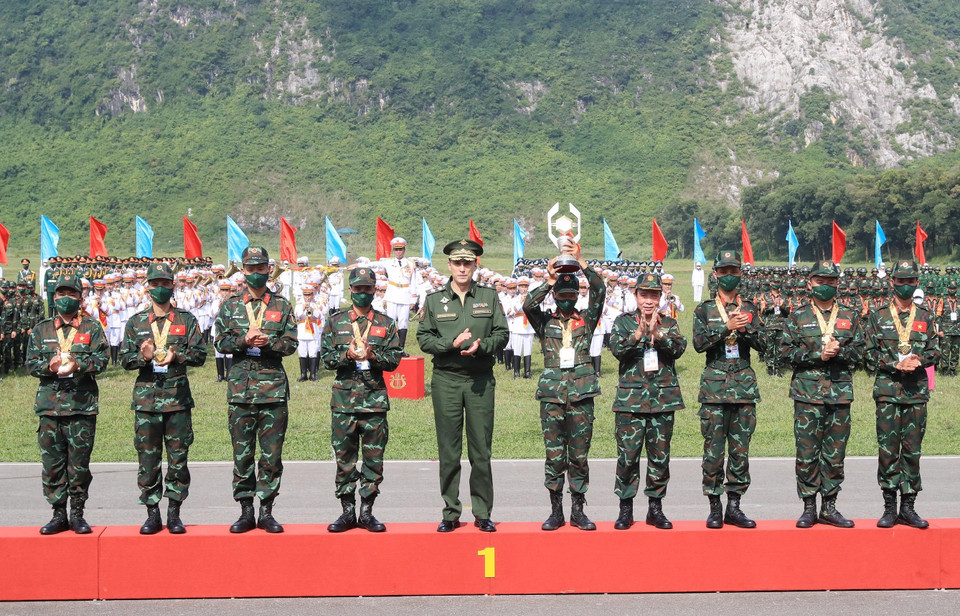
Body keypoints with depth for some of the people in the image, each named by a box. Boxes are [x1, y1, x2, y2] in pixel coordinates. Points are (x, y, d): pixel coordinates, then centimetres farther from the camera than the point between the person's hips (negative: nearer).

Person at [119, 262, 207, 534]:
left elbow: (200, 355, 3)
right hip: (146, 396, 1)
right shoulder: (135, 322, 10)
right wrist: (142, 356, -13)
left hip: (178, 397, -1)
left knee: (178, 457, 0)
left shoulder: (187, 320, 8)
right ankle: (152, 515, 11)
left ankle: (174, 514, 10)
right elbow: (124, 359, 8)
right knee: (148, 458, 1)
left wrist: (176, 356, -14)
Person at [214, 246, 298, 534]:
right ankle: (245, 511, 10)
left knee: (272, 452, 0)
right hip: (240, 386, 0)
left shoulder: (282, 306, 9)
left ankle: (266, 511, 9)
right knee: (242, 452, 3)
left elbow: (291, 343, 3)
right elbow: (220, 342, 5)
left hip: (273, 386, 0)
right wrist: (244, 340, -12)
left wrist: (267, 341, -14)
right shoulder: (230, 305, 11)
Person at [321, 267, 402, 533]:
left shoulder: (386, 323, 8)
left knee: (374, 457, 2)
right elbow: (326, 357, 5)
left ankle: (367, 511, 10)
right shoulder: (335, 322, 9)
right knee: (344, 457, 2)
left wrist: (373, 355, -14)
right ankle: (347, 511, 11)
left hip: (375, 398, 0)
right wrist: (346, 355, -13)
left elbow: (395, 358, 3)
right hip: (344, 397, 0)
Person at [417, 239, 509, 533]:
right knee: (448, 451, 3)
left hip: (481, 379, 0)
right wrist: (452, 344, -13)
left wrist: (481, 346, -15)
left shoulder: (489, 296, 8)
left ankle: (483, 513, 10)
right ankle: (450, 513, 11)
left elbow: (502, 333, 4)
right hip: (446, 379, 0)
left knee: (481, 450, 1)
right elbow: (423, 338, 3)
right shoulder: (434, 299, 7)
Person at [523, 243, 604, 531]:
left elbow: (599, 291, -5)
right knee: (554, 455, 1)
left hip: (582, 394, 0)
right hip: (552, 394, 0)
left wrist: (581, 262, -14)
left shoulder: (587, 319, 10)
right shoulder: (545, 321, 10)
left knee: (579, 455, 3)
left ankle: (578, 510, 12)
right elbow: (528, 305, -9)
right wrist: (549, 280, -15)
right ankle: (556, 511, 10)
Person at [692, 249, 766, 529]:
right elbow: (699, 343, -7)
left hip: (745, 385, 2)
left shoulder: (749, 309, 11)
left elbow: (763, 344, 5)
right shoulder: (705, 309, 5)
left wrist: (746, 329, -13)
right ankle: (714, 507, 5)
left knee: (741, 449, 4)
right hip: (714, 384, -2)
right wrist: (726, 327, -17)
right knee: (713, 448, -3)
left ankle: (734, 506, 12)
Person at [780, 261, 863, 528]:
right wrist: (818, 355, -12)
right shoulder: (797, 317, 6)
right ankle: (809, 507, 7)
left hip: (840, 393, 2)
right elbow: (786, 351, -2)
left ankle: (829, 508, 14)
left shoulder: (850, 317, 12)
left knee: (835, 453, 5)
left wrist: (839, 351, -14)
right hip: (807, 393, -2)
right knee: (807, 452, -2)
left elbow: (858, 353, 6)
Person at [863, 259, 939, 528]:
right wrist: (896, 364, -13)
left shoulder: (925, 317, 10)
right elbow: (870, 353, 1)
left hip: (917, 391, 2)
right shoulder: (878, 316, 5)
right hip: (887, 390, -2)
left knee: (912, 450, 4)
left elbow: (935, 350, 9)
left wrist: (919, 360, -12)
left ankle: (908, 507, 11)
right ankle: (889, 508, 6)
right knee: (888, 450, -2)